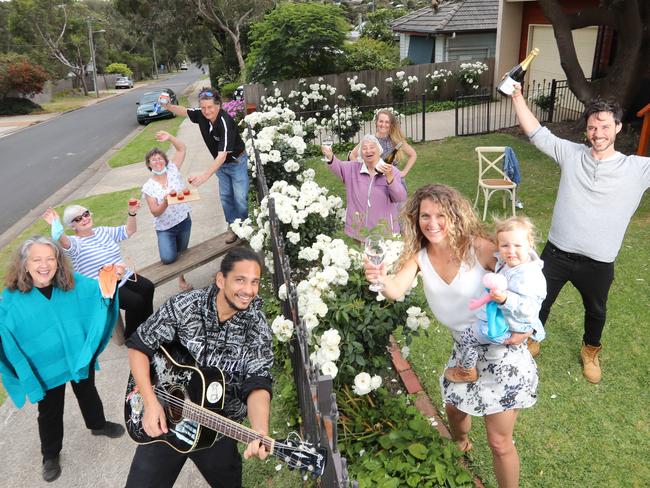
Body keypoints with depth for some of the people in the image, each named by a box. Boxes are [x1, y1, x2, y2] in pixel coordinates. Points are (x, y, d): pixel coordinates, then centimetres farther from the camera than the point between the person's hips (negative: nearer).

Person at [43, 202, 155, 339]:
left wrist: (132, 213, -9)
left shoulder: (103, 231, 12)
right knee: (136, 301, -25)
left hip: (124, 276, 7)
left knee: (148, 288, -16)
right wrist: (57, 228, -56)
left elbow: (129, 231, 10)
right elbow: (65, 243, -34)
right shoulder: (75, 243, -9)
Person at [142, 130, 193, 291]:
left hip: (184, 221, 2)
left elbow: (182, 149, -2)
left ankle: (181, 278, 41)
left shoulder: (173, 170, -4)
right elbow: (155, 212, -13)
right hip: (165, 228, -2)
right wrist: (166, 202, -31)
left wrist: (170, 137, -18)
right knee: (168, 258, -19)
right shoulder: (148, 187, -9)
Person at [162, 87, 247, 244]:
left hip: (237, 162, -6)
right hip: (221, 163, 6)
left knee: (240, 198, -3)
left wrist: (205, 176, -50)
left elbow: (222, 155, -41)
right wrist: (168, 106, -17)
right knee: (225, 196, 11)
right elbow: (183, 111, 6)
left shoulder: (225, 122, -35)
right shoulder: (201, 114, -16)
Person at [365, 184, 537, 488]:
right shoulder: (419, 255, -12)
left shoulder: (478, 247, -23)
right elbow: (396, 289, -29)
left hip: (502, 348, -5)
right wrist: (381, 279, -51)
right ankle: (460, 445, 62)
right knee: (454, 409, 26)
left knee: (499, 442, 2)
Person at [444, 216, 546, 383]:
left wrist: (505, 299, -47)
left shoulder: (528, 277, -34)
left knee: (467, 336, -1)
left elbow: (526, 309, -37)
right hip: (501, 314, 10)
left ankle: (466, 372, 23)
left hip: (509, 327, -9)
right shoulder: (506, 263, -7)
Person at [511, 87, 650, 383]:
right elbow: (535, 132, -4)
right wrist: (517, 95, -10)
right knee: (540, 302, 17)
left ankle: (591, 350, 53)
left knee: (596, 311, 24)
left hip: (598, 264, 0)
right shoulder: (570, 154, -5)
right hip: (557, 253, 0)